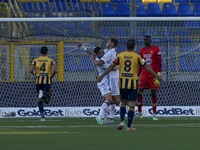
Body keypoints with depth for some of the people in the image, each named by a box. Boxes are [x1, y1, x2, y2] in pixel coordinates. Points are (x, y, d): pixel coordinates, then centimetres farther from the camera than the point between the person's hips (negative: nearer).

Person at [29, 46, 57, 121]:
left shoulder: (36, 60, 6)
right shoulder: (50, 60, 4)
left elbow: (30, 70, -3)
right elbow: (55, 70, -9)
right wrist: (52, 76, 10)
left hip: (38, 81, 1)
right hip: (47, 81, -1)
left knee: (40, 99, 12)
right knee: (47, 100, -2)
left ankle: (42, 116, 5)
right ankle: (44, 95, -36)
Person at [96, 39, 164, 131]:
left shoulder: (120, 55, 2)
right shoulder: (137, 56, -3)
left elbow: (111, 66, 1)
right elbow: (146, 67, -3)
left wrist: (101, 76, 7)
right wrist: (156, 76, 4)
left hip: (123, 83, 2)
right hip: (133, 83, -2)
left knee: (123, 103, 15)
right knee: (132, 105, 2)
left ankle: (122, 121, -5)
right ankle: (129, 126, 0)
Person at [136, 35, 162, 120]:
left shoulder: (156, 49, -4)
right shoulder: (142, 50, 11)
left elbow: (159, 63, -7)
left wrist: (158, 74, -16)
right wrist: (137, 75, 12)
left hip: (153, 75, -4)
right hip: (144, 75, 4)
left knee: (153, 94, -1)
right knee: (139, 92, -4)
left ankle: (154, 115, 4)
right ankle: (139, 113, 5)